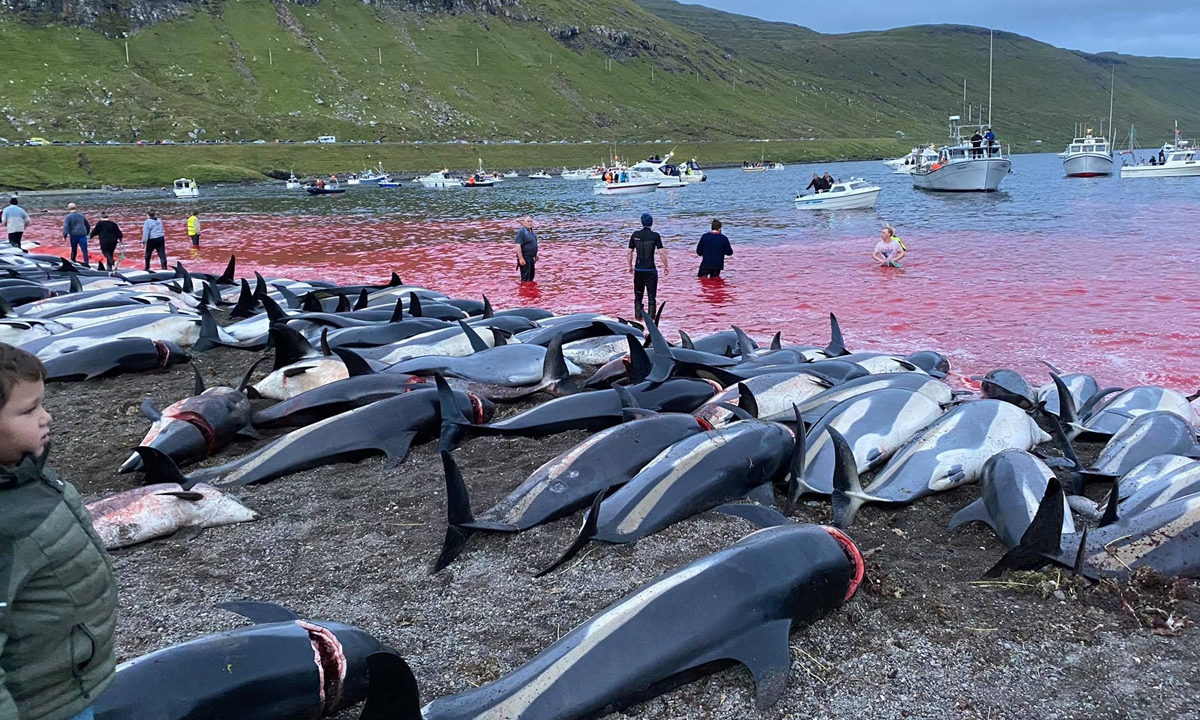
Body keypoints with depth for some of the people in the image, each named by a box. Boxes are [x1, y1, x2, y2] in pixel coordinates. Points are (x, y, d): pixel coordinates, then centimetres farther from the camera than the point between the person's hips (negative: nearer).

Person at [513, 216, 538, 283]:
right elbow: (518, 245, -22)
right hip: (525, 258, -9)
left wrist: (535, 255, 25)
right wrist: (521, 258, -26)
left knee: (531, 277, 19)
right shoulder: (521, 231, -16)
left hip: (531, 258, 9)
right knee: (526, 278, -4)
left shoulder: (531, 231, 11)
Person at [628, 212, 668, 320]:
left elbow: (630, 252, 4)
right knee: (651, 295, 5)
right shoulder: (655, 236, -8)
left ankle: (638, 316, 16)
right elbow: (661, 253, -10)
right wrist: (666, 267, 1)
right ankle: (651, 318, 5)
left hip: (638, 270, 3)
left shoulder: (635, 235, 1)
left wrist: (630, 266, 16)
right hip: (650, 270, -3)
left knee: (638, 294, 15)